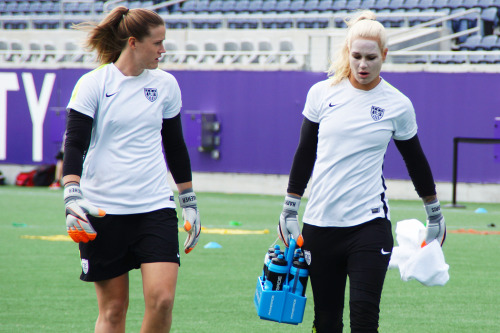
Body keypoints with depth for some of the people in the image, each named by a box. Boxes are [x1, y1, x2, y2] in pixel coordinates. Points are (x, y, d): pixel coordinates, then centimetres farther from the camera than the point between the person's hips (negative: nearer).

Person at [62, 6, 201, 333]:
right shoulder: (93, 84, -4)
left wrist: (190, 203, 18)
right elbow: (75, 144, -9)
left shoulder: (166, 84, 8)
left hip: (156, 207, 3)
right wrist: (72, 198, -23)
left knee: (162, 299, -12)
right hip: (102, 210, -3)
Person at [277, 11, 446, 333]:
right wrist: (289, 211, 11)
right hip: (319, 223, 2)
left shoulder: (397, 105, 1)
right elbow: (305, 154, 12)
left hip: (369, 224, -2)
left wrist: (435, 215, 22)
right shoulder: (322, 93, 3)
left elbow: (415, 161, 15)